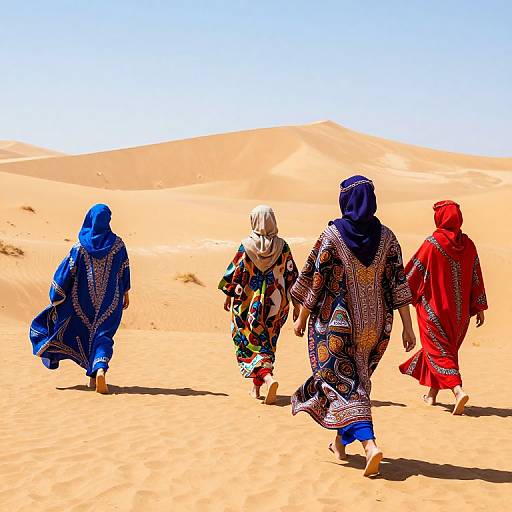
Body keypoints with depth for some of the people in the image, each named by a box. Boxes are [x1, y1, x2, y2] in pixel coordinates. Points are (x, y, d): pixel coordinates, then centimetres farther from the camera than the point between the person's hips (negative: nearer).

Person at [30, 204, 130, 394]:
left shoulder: (81, 246, -8)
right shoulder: (117, 244, -4)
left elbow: (67, 271, -7)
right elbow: (124, 271, 3)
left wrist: (56, 297, 1)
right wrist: (126, 293, 15)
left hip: (83, 298, 0)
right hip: (110, 299, 0)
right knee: (103, 336, 0)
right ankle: (99, 370, -21)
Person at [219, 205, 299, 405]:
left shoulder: (246, 246, -10)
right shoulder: (282, 246, -3)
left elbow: (235, 273, -5)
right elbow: (292, 275, 0)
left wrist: (229, 296, 10)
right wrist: (296, 304, 8)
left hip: (250, 303, -3)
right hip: (276, 303, 3)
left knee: (250, 343, 4)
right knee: (267, 343, 16)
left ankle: (268, 378, -19)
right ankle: (256, 387, 20)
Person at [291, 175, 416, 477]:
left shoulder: (332, 235, -10)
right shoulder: (386, 237, 0)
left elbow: (315, 280, -7)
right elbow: (399, 283, -3)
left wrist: (302, 317, 4)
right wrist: (408, 327, -1)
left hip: (336, 321, -4)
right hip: (375, 323, 4)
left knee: (343, 384, -3)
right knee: (357, 377, 21)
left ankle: (369, 443, -23)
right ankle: (341, 442, 31)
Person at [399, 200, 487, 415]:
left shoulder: (432, 244, -14)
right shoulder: (468, 244, 0)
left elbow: (412, 273, -7)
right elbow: (477, 278, 2)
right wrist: (479, 308, 8)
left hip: (434, 307, -5)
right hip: (460, 310, 5)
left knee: (438, 351, -1)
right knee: (448, 348, 19)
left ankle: (458, 390, -22)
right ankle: (432, 392, 28)